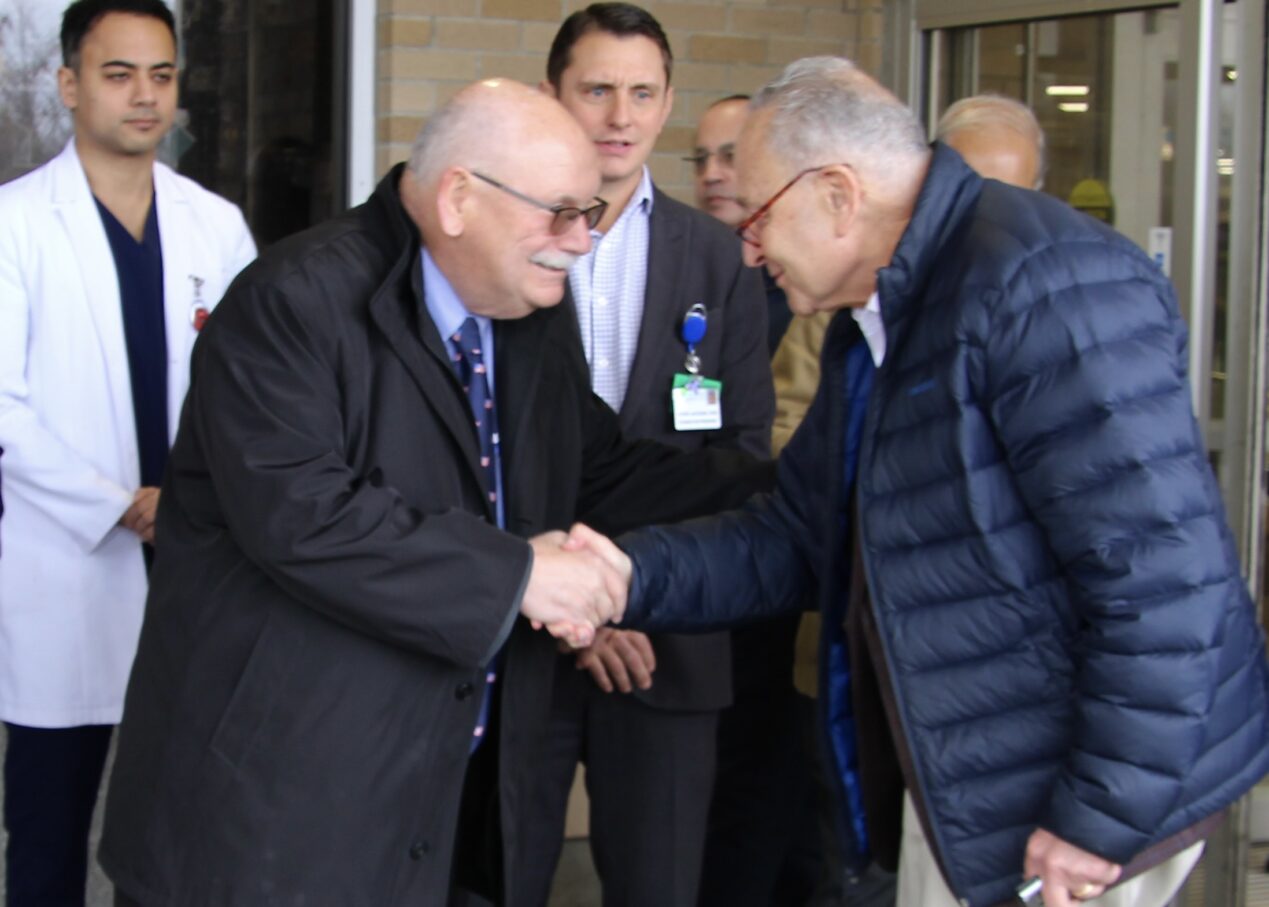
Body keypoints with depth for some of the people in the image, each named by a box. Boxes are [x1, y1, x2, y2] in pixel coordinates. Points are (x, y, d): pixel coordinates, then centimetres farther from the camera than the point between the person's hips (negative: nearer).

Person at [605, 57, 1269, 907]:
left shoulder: (1041, 282, -21)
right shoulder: (871, 328, 12)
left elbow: (1168, 573, -25)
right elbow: (791, 536, 13)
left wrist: (1105, 821, -22)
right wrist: (627, 573, -2)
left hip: (1076, 804, -9)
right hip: (957, 788, 9)